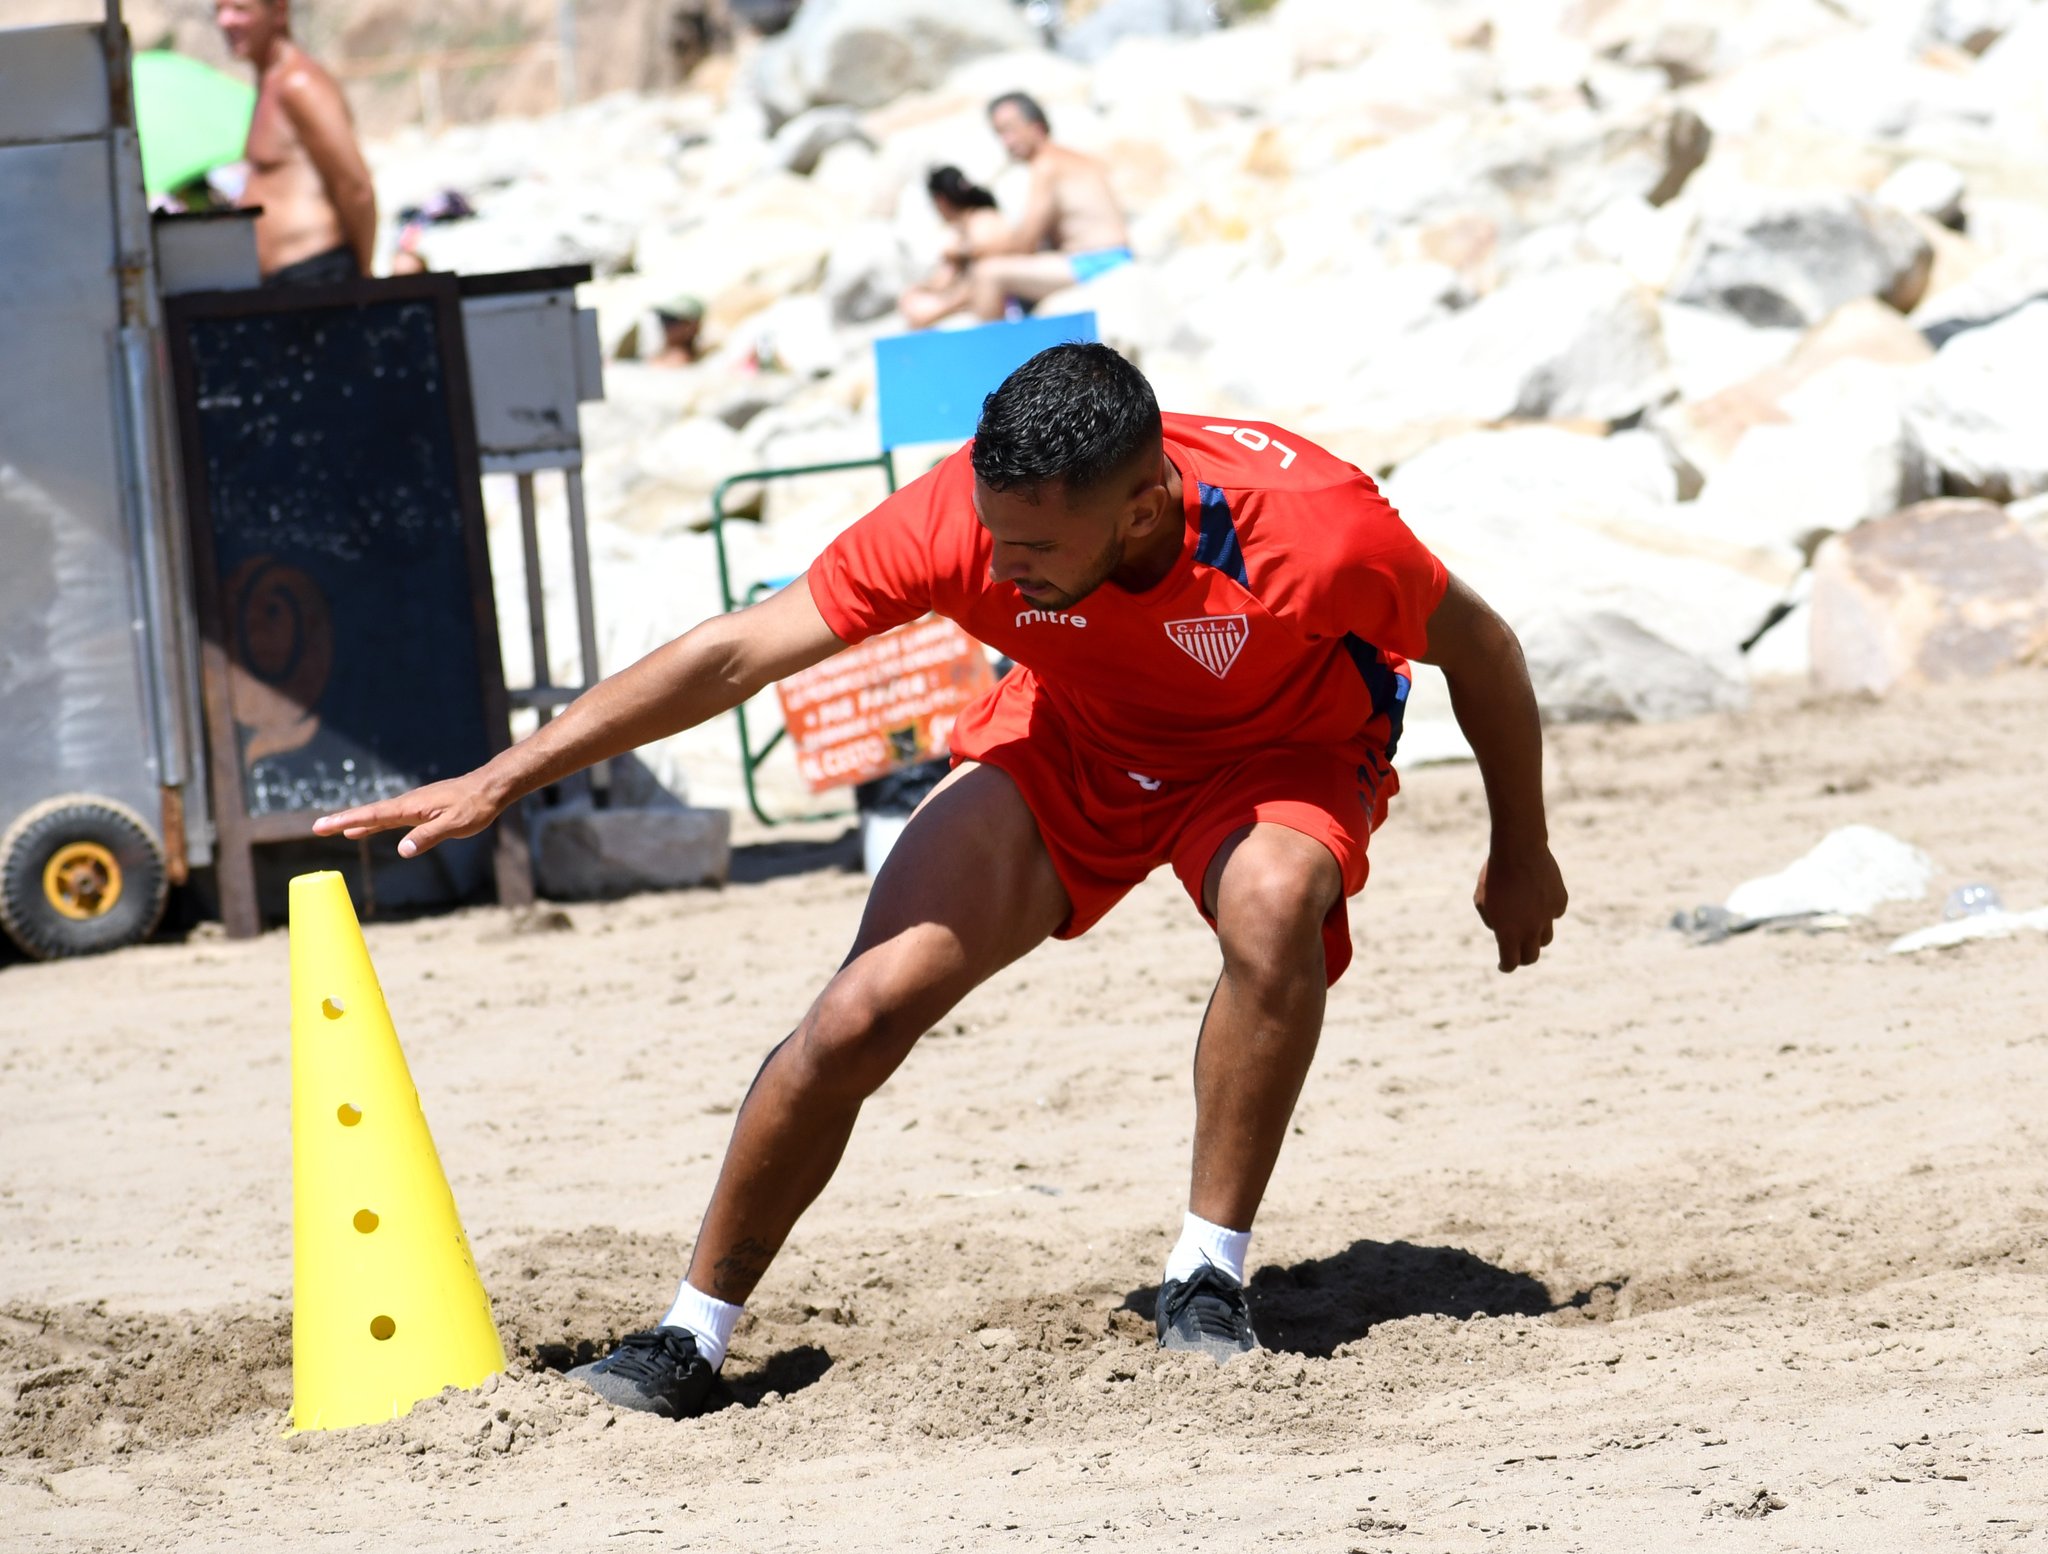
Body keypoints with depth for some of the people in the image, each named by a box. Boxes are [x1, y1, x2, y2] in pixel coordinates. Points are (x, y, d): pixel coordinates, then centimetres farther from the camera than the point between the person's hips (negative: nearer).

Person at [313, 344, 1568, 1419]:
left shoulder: (1312, 526, -37)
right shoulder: (964, 521, -31)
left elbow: (1479, 650, -16)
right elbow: (738, 654, -21)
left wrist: (1522, 859, -3)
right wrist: (502, 779, -21)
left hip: (1279, 756, -2)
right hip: (1071, 747, 2)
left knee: (1275, 906, -37)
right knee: (863, 1012, -14)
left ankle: (1208, 1285, -19)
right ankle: (692, 1340, 5)